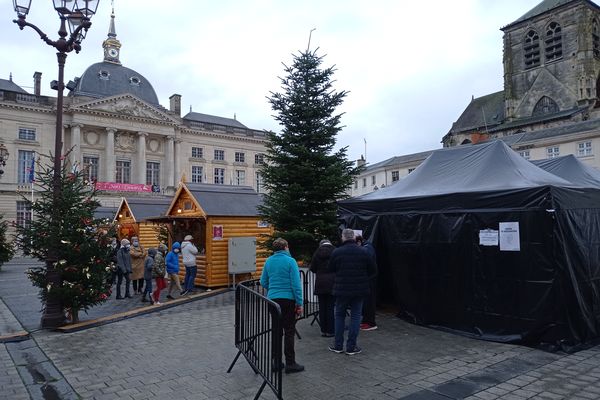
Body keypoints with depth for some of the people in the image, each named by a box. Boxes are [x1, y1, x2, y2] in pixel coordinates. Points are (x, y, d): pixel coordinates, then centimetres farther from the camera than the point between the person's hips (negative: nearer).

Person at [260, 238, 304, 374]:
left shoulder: (268, 261, 6)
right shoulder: (290, 261, -9)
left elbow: (263, 282, 12)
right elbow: (296, 284, -13)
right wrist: (299, 303, -9)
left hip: (272, 299, 5)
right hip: (288, 299, -5)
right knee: (289, 331, 1)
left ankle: (276, 362, 19)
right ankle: (290, 363, 4)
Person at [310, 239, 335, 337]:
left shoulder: (317, 253, 2)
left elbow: (312, 268, 6)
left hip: (320, 283, 2)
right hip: (332, 283, -2)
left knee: (322, 307, 10)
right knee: (330, 308, 3)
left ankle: (323, 330, 15)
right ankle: (330, 331, 8)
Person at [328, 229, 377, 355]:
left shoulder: (336, 252, -9)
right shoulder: (363, 252, -5)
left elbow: (331, 269, 3)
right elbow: (373, 270, 2)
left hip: (342, 289, 0)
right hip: (359, 290, 1)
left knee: (339, 316, 14)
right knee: (355, 316, 8)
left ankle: (338, 345, 17)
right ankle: (351, 347, 11)